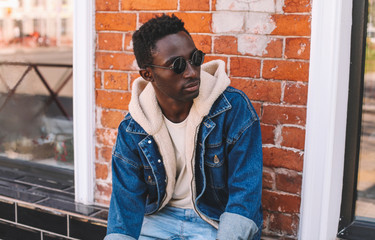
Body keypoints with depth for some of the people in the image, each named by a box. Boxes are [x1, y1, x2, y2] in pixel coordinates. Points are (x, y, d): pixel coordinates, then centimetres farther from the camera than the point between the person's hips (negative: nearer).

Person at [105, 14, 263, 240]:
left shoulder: (235, 109, -14)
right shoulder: (132, 131, -5)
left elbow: (245, 194, -16)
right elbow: (127, 202, -4)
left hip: (217, 221, -2)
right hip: (159, 218, 3)